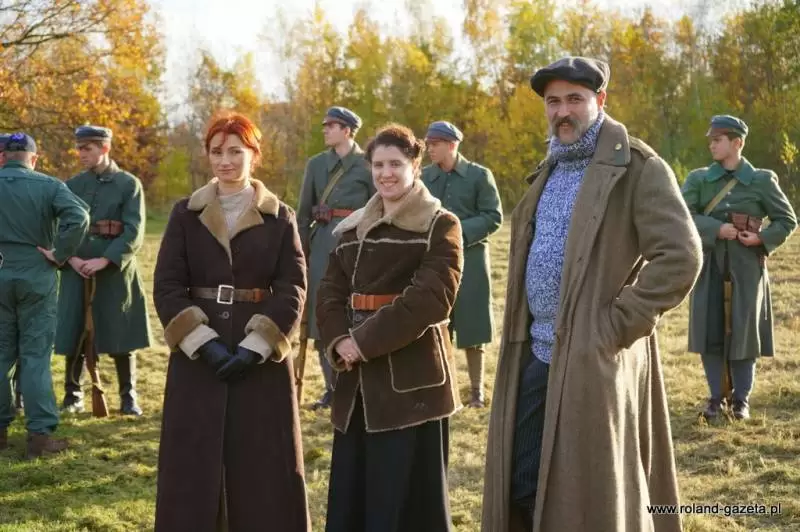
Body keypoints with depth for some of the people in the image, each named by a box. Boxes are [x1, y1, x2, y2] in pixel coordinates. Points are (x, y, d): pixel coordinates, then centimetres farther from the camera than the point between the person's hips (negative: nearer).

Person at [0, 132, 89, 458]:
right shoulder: (49, 185, -4)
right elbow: (79, 217, -19)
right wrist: (59, 255, -10)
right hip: (37, 277, -2)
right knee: (35, 355, 2)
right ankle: (39, 434, 0)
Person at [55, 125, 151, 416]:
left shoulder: (129, 184, -1)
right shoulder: (71, 185, 9)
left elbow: (134, 232, -8)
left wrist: (104, 260, -18)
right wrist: (70, 258, -12)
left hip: (116, 270, -3)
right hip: (76, 271, 3)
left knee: (121, 337, 2)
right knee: (74, 335, 5)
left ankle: (128, 397, 14)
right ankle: (73, 395, 18)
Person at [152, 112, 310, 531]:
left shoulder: (279, 217, 3)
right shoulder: (185, 214, 5)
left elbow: (292, 290, -3)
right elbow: (166, 287, -1)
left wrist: (256, 345, -15)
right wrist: (203, 343, -13)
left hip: (260, 356, -1)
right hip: (197, 354, 1)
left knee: (264, 463, 3)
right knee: (194, 464, 4)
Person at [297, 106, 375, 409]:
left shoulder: (367, 165, 0)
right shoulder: (316, 164, 10)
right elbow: (304, 212, 11)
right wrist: (300, 251, 6)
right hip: (322, 243, 4)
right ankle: (332, 387, 14)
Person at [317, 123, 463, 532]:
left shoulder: (440, 225, -3)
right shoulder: (352, 229, 14)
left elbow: (431, 298, -16)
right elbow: (330, 294, 8)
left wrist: (366, 340, -17)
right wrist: (339, 341, -12)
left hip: (411, 380, -6)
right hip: (359, 381, 6)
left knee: (406, 495, -1)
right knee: (351, 494, 10)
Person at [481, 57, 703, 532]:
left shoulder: (637, 167, -9)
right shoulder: (551, 169, 16)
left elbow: (680, 257, -18)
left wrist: (616, 326, -17)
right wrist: (523, 332, 14)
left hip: (592, 358, -7)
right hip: (535, 355, 7)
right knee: (522, 488, 10)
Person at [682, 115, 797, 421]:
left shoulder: (761, 181, 0)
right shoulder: (699, 179, 3)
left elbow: (788, 220, 4)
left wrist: (761, 239, -12)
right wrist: (716, 229, -20)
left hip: (746, 267, -1)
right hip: (709, 265, 2)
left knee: (743, 331, 3)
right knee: (709, 331, 2)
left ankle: (741, 399, 16)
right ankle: (716, 398, 14)